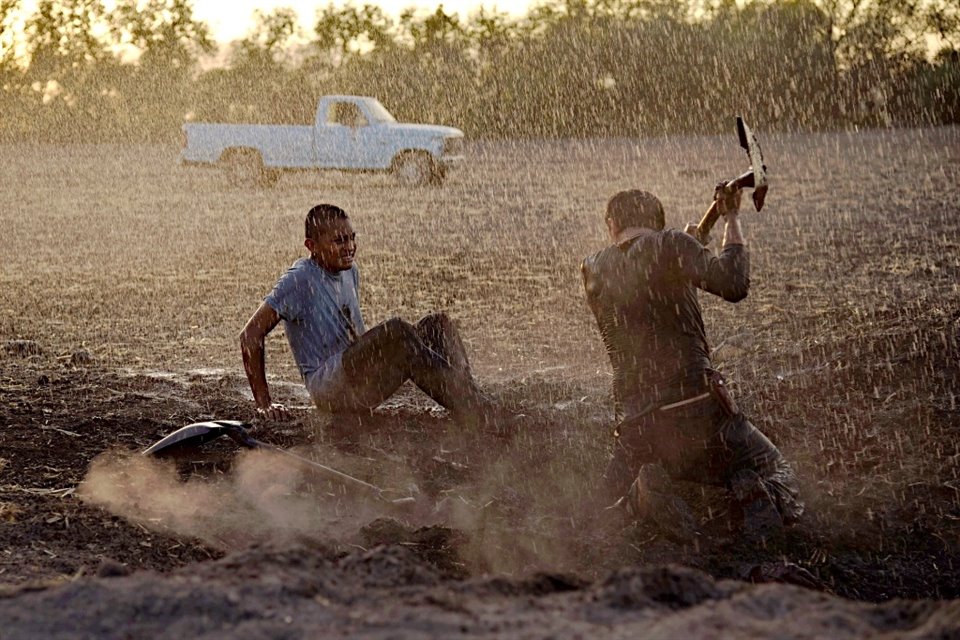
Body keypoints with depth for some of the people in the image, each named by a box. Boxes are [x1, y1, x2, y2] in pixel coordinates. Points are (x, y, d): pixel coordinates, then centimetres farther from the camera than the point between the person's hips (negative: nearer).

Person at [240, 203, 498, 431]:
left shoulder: (350, 273, 17)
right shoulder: (300, 281, -7)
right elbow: (251, 335, -9)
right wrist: (264, 403, -10)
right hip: (327, 387, -9)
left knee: (437, 324, -6)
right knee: (395, 330, -31)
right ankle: (472, 413, -37)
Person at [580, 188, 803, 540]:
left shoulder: (593, 270, 10)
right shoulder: (670, 244, -4)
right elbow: (733, 285, -15)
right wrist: (732, 218, -1)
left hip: (636, 428, 2)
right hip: (699, 412, -2)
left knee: (617, 495, 29)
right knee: (775, 470, 23)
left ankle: (646, 490, -7)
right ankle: (753, 492, -15)